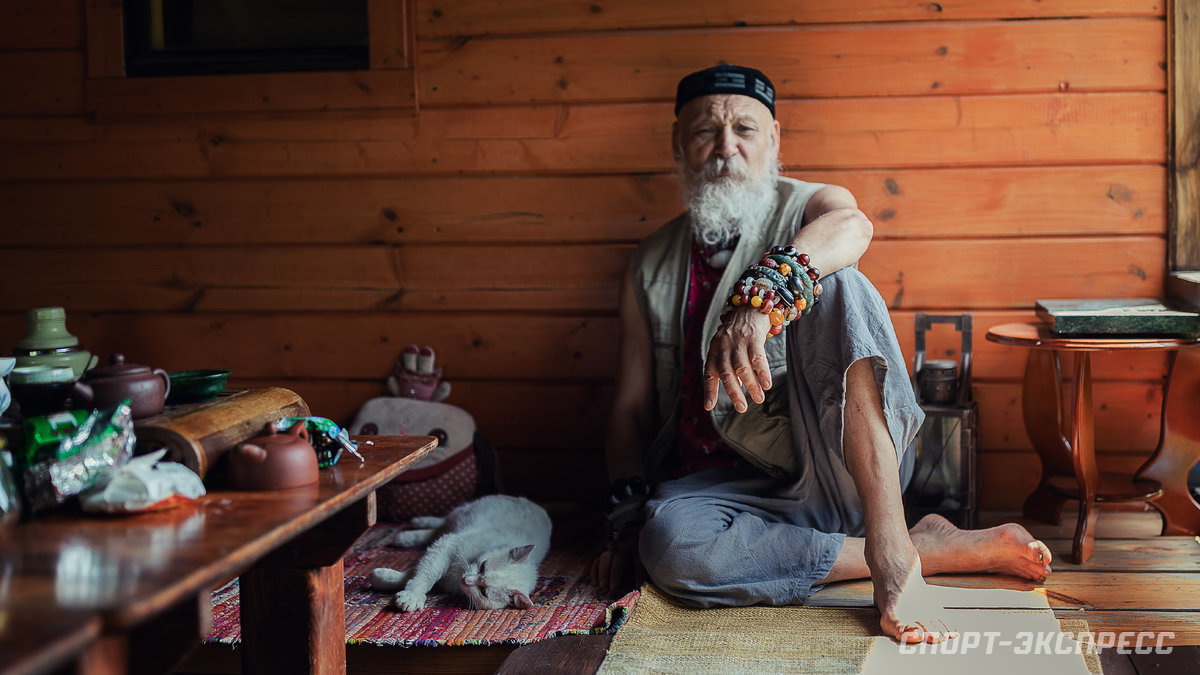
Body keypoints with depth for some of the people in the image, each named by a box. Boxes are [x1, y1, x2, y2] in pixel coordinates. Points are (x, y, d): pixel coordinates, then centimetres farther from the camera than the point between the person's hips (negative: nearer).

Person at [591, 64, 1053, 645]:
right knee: (668, 542, -34)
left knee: (834, 283, -26)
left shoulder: (808, 207, 3)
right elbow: (631, 405, 12)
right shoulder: (651, 265, 13)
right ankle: (946, 549, -23)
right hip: (731, 482, 3)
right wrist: (627, 517, -5)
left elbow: (850, 227, -25)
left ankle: (892, 550, -34)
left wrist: (759, 297, -46)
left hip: (842, 468, -2)